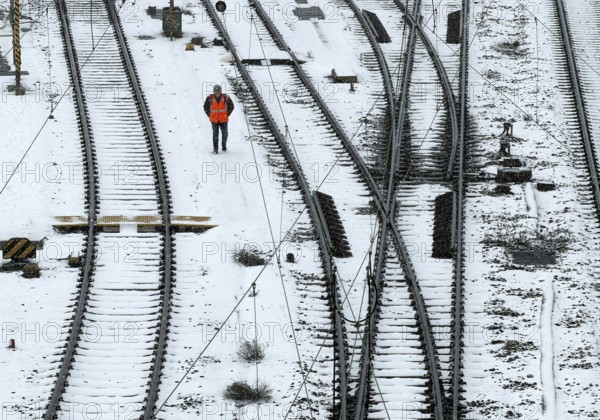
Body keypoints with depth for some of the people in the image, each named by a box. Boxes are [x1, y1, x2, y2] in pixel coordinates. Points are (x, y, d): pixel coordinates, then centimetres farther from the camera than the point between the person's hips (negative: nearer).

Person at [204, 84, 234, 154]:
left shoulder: (226, 98, -8)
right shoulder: (210, 98, -8)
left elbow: (231, 106, 8)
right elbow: (206, 107, 9)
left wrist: (227, 114, 5)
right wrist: (209, 115, 4)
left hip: (223, 119, 1)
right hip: (214, 120, -1)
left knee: (224, 133, 7)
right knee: (215, 134, -6)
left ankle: (224, 146, 30)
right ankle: (215, 149, -3)